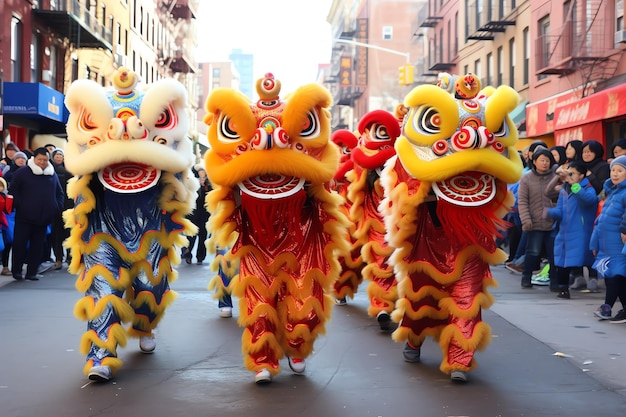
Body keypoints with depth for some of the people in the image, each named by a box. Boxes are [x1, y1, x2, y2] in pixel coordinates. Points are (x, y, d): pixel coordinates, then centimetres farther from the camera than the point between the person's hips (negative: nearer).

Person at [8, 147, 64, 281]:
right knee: (20, 244, -1)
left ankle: (32, 272, 13)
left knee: (37, 246, 6)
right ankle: (16, 270, 11)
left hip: (43, 219, 3)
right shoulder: (22, 173, 0)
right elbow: (12, 190, 1)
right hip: (24, 217, -3)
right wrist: (19, 205, -8)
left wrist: (58, 207, 6)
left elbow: (60, 193, 19)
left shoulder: (52, 175, 11)